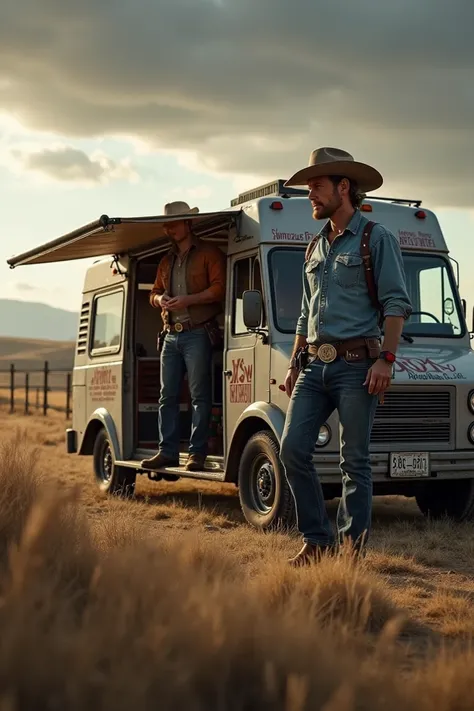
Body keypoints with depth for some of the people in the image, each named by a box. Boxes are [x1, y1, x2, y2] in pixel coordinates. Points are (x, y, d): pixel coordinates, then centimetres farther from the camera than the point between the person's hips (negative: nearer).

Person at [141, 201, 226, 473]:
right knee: (168, 396, 5)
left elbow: (220, 288, -11)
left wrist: (187, 300, -16)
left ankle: (197, 452, -5)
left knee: (200, 396, -6)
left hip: (198, 333, -7)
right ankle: (167, 452, 9)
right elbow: (154, 292, 27)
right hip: (171, 335, 7)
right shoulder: (167, 261, 22)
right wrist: (159, 299, 3)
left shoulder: (209, 253, 0)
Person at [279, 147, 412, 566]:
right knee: (293, 449, -4)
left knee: (355, 461, -3)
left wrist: (386, 359, -16)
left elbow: (396, 304, -6)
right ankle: (317, 540, 6)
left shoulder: (376, 239, 2)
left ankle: (352, 546, 4)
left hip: (356, 366, -6)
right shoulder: (315, 249, 22)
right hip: (314, 367, 6)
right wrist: (295, 364, 20)